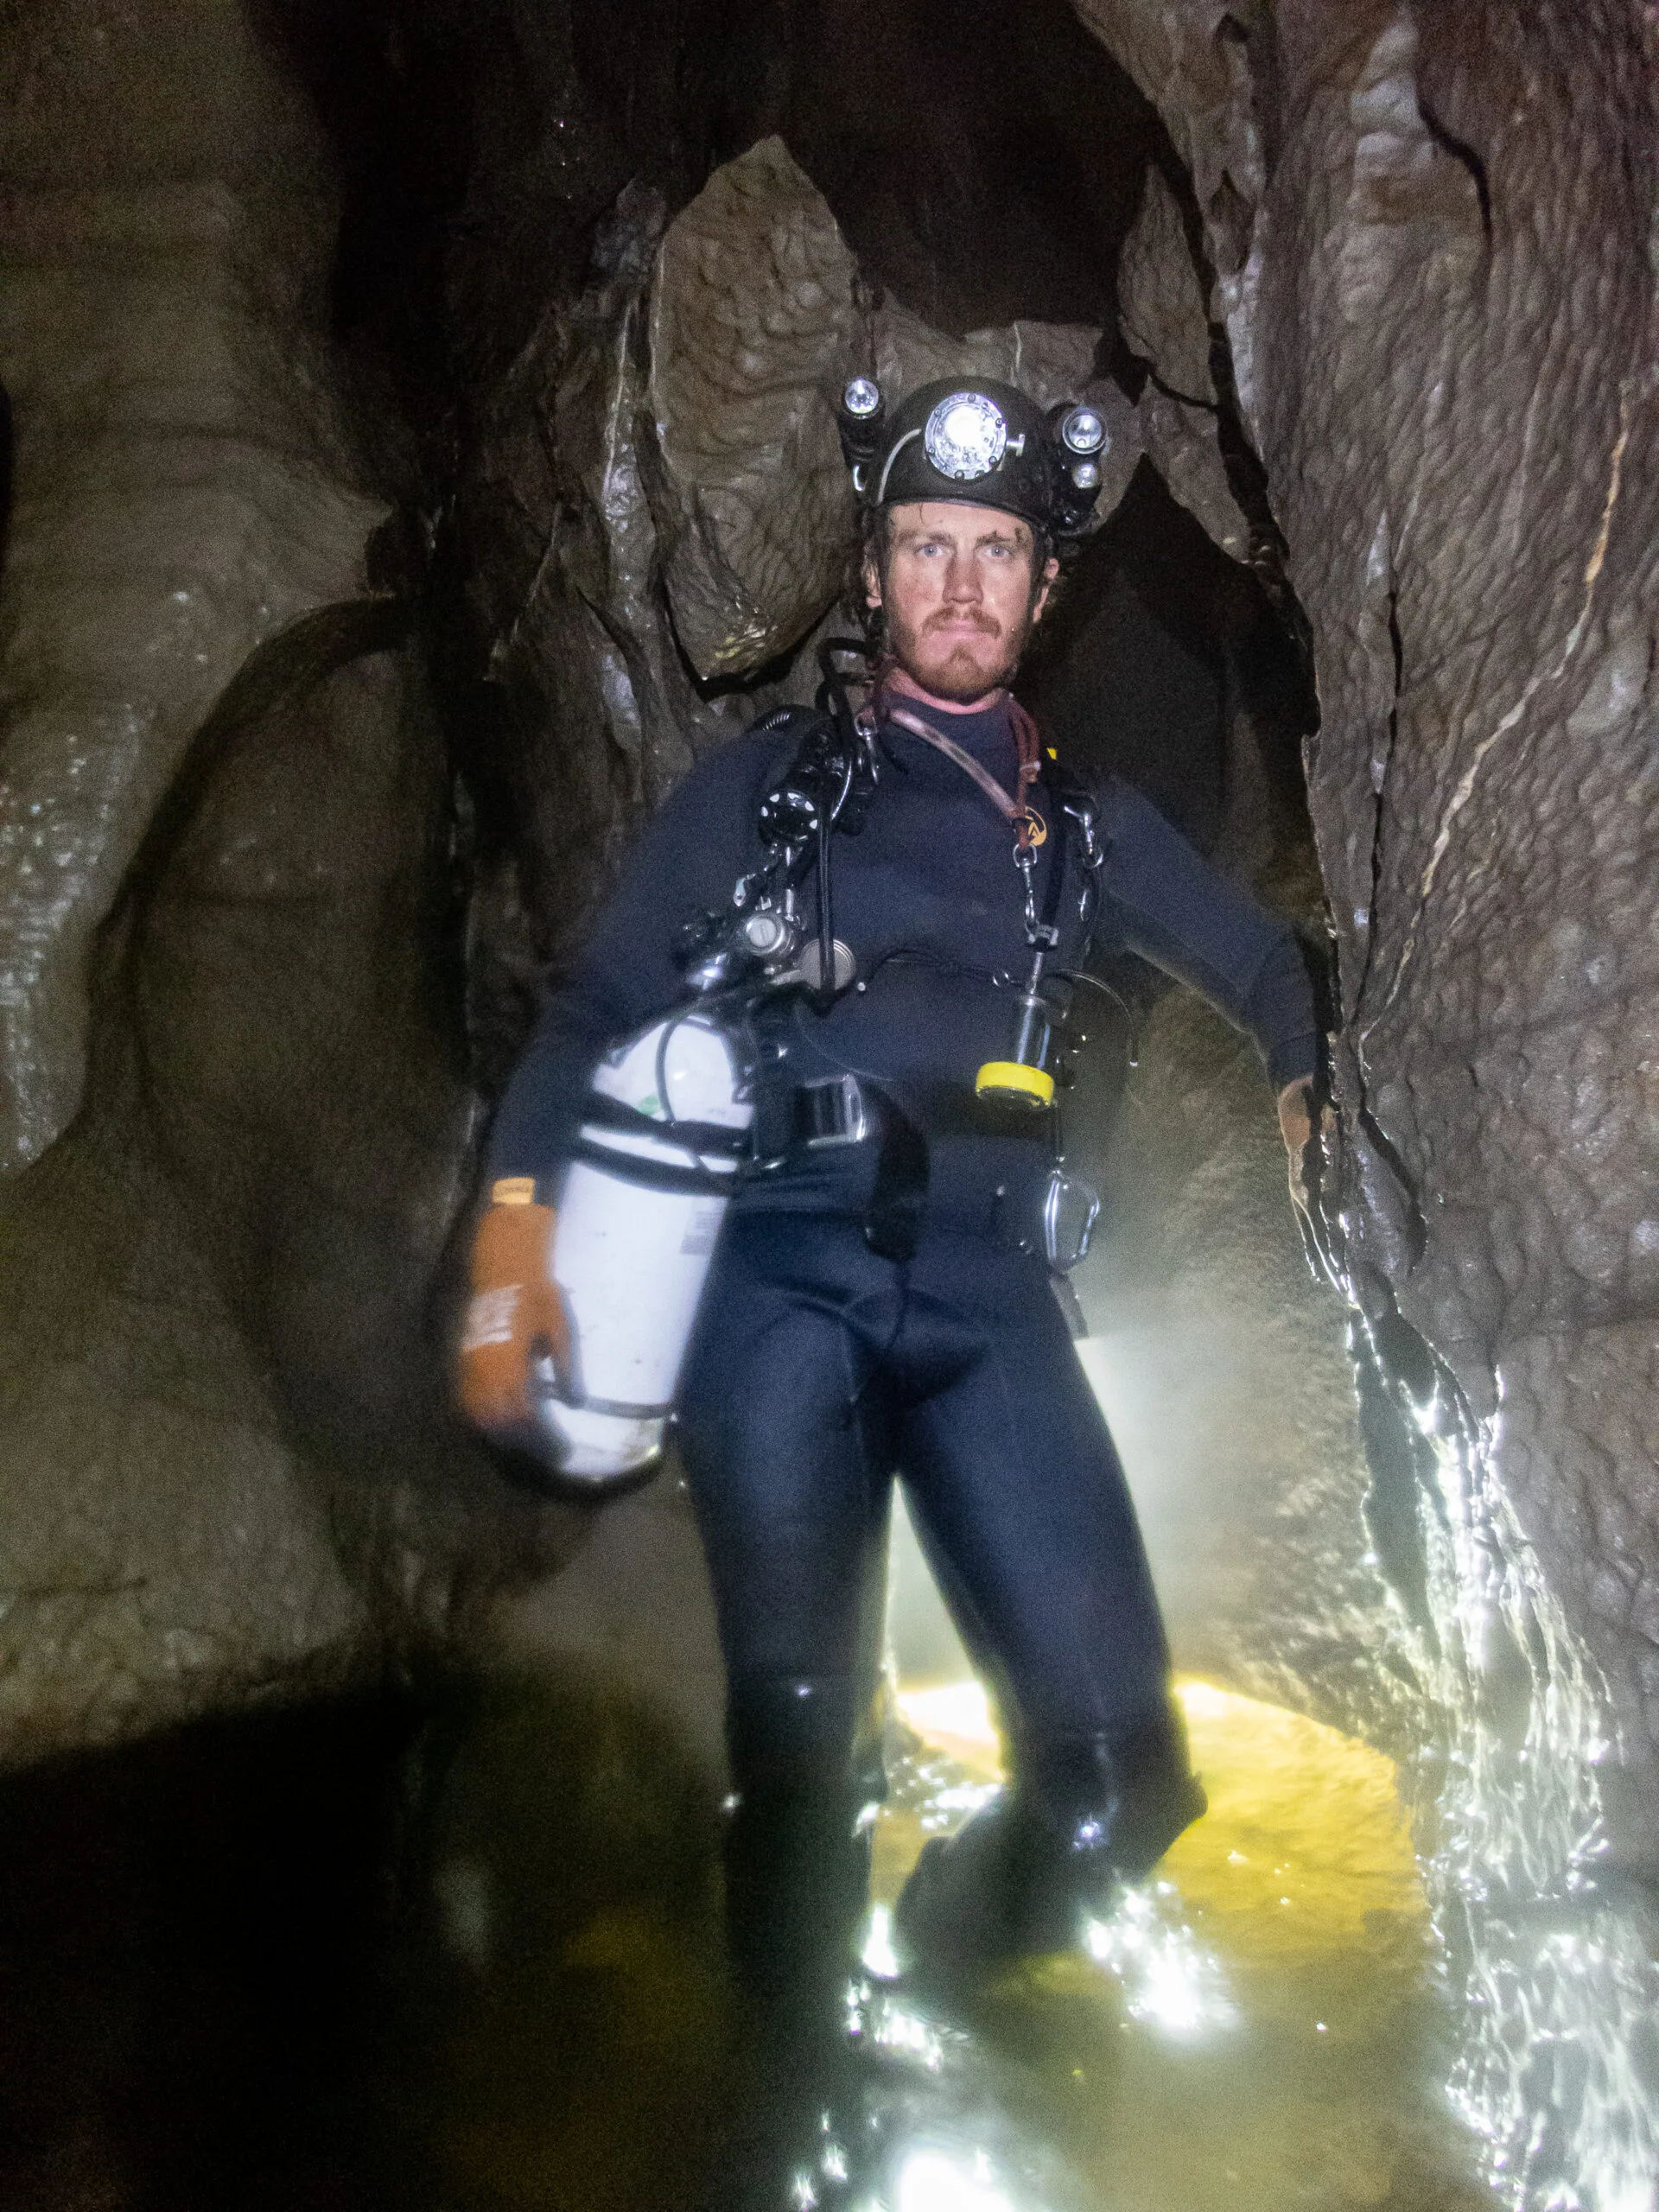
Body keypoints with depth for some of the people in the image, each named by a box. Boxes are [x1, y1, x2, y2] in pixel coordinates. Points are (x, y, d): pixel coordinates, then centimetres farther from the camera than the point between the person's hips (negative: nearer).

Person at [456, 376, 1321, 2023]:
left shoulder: (1087, 824, 22)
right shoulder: (762, 785, 14)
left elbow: (1258, 964, 35)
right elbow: (602, 1009, 7)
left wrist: (1305, 1090, 16)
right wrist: (516, 1211, -7)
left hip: (984, 1289, 3)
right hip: (781, 1270, -2)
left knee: (1116, 1769, -10)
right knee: (799, 1745, -10)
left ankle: (930, 1989, 20)